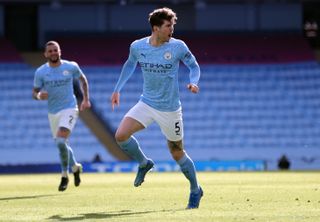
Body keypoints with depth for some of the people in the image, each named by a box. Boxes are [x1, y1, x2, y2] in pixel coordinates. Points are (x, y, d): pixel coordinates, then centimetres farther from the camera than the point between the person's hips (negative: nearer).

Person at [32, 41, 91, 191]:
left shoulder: (71, 67, -6)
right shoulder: (40, 72, -4)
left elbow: (82, 79, 13)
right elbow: (34, 92, 2)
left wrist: (86, 99, 9)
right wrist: (39, 96, -21)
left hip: (69, 109, -4)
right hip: (53, 113, 4)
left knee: (60, 141, -22)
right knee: (61, 145, 15)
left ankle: (64, 175, -7)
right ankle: (75, 167, 43)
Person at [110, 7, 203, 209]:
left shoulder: (178, 47, -13)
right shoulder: (137, 46, -5)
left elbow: (194, 66, 1)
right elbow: (130, 64, 16)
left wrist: (193, 82, -20)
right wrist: (117, 89, 15)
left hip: (170, 108, -3)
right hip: (146, 103, 3)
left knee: (177, 153, 5)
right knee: (121, 135, -17)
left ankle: (196, 191, 28)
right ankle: (144, 164, 12)